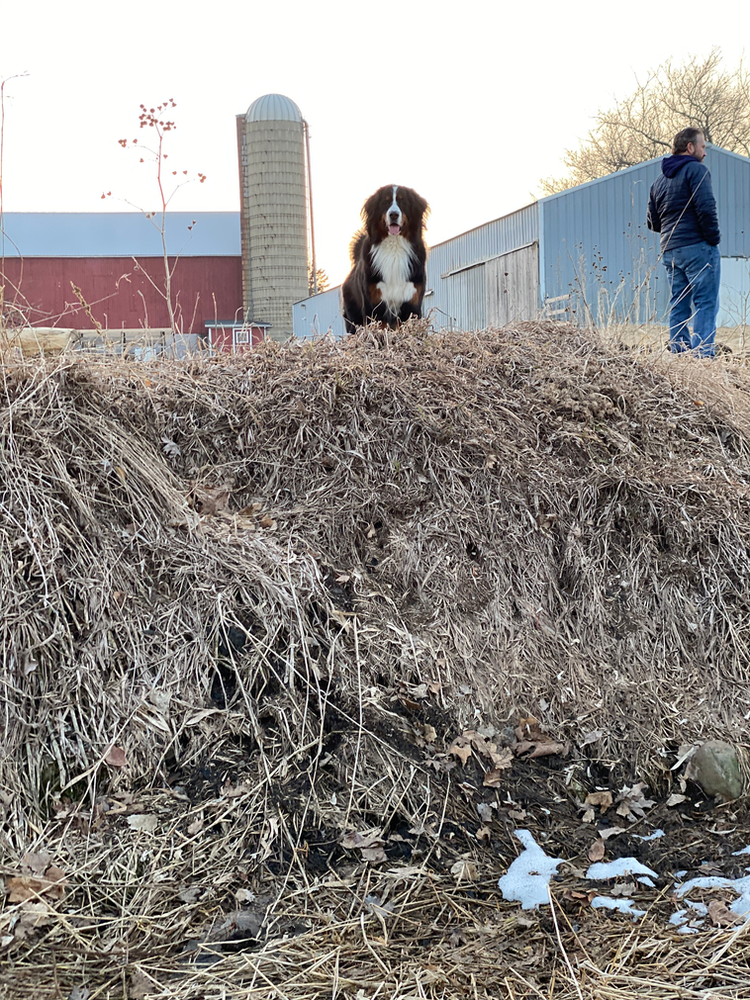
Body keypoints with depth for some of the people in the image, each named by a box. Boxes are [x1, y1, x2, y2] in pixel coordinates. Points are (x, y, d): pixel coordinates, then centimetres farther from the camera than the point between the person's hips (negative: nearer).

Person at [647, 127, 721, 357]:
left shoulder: (659, 180, 18)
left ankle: (679, 354, 7)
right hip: (698, 248, -7)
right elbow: (706, 208, -17)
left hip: (670, 251, 7)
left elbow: (652, 222, 18)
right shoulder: (696, 169, -5)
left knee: (678, 307, 9)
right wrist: (714, 237, -8)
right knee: (705, 304, -8)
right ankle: (702, 356, -16)